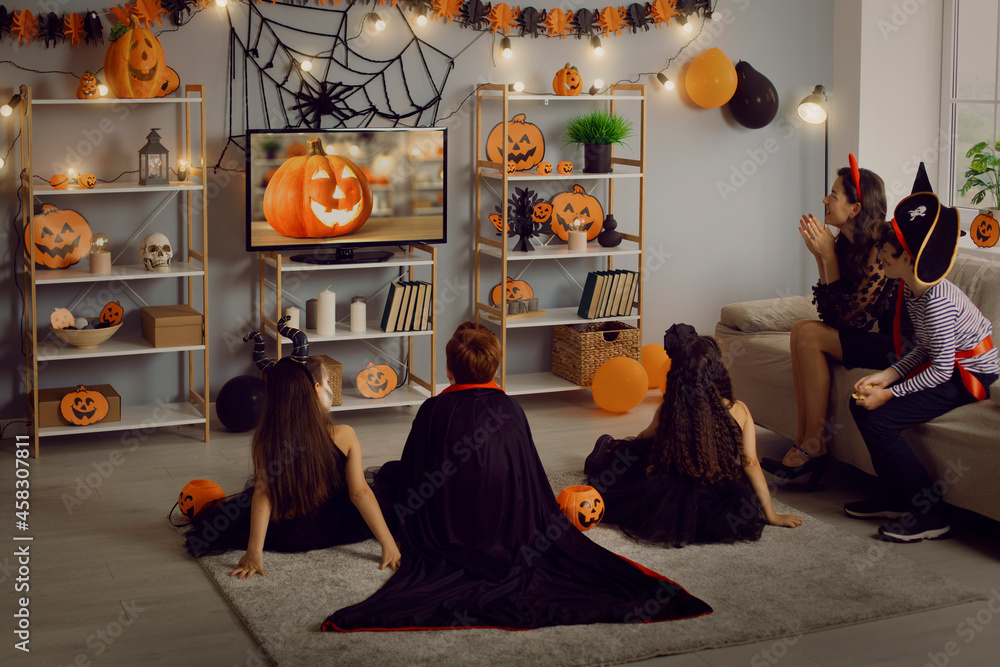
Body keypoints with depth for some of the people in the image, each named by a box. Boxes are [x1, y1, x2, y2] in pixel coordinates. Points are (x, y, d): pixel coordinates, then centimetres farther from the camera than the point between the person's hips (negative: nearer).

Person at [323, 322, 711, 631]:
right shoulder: (510, 410, 0)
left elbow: (411, 476, 0)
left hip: (444, 525, -1)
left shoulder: (433, 410, -8)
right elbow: (533, 481, 9)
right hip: (506, 523, 1)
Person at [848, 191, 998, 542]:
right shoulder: (912, 289, 2)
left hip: (971, 375, -10)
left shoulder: (937, 301, -27)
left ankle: (931, 514, -8)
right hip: (950, 364, 10)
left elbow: (940, 370, -24)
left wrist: (889, 393, -20)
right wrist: (887, 375, -5)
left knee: (878, 419, -18)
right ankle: (897, 498, 9)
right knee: (861, 402, 0)